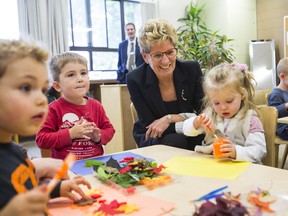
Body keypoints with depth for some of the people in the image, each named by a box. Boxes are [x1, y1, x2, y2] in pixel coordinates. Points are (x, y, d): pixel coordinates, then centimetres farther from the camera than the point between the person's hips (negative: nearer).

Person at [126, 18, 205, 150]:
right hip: (152, 143, -1)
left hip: (191, 140, 2)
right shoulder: (135, 80, -15)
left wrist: (170, 118, -19)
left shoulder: (192, 70, -10)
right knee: (173, 140, -35)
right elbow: (150, 128, -14)